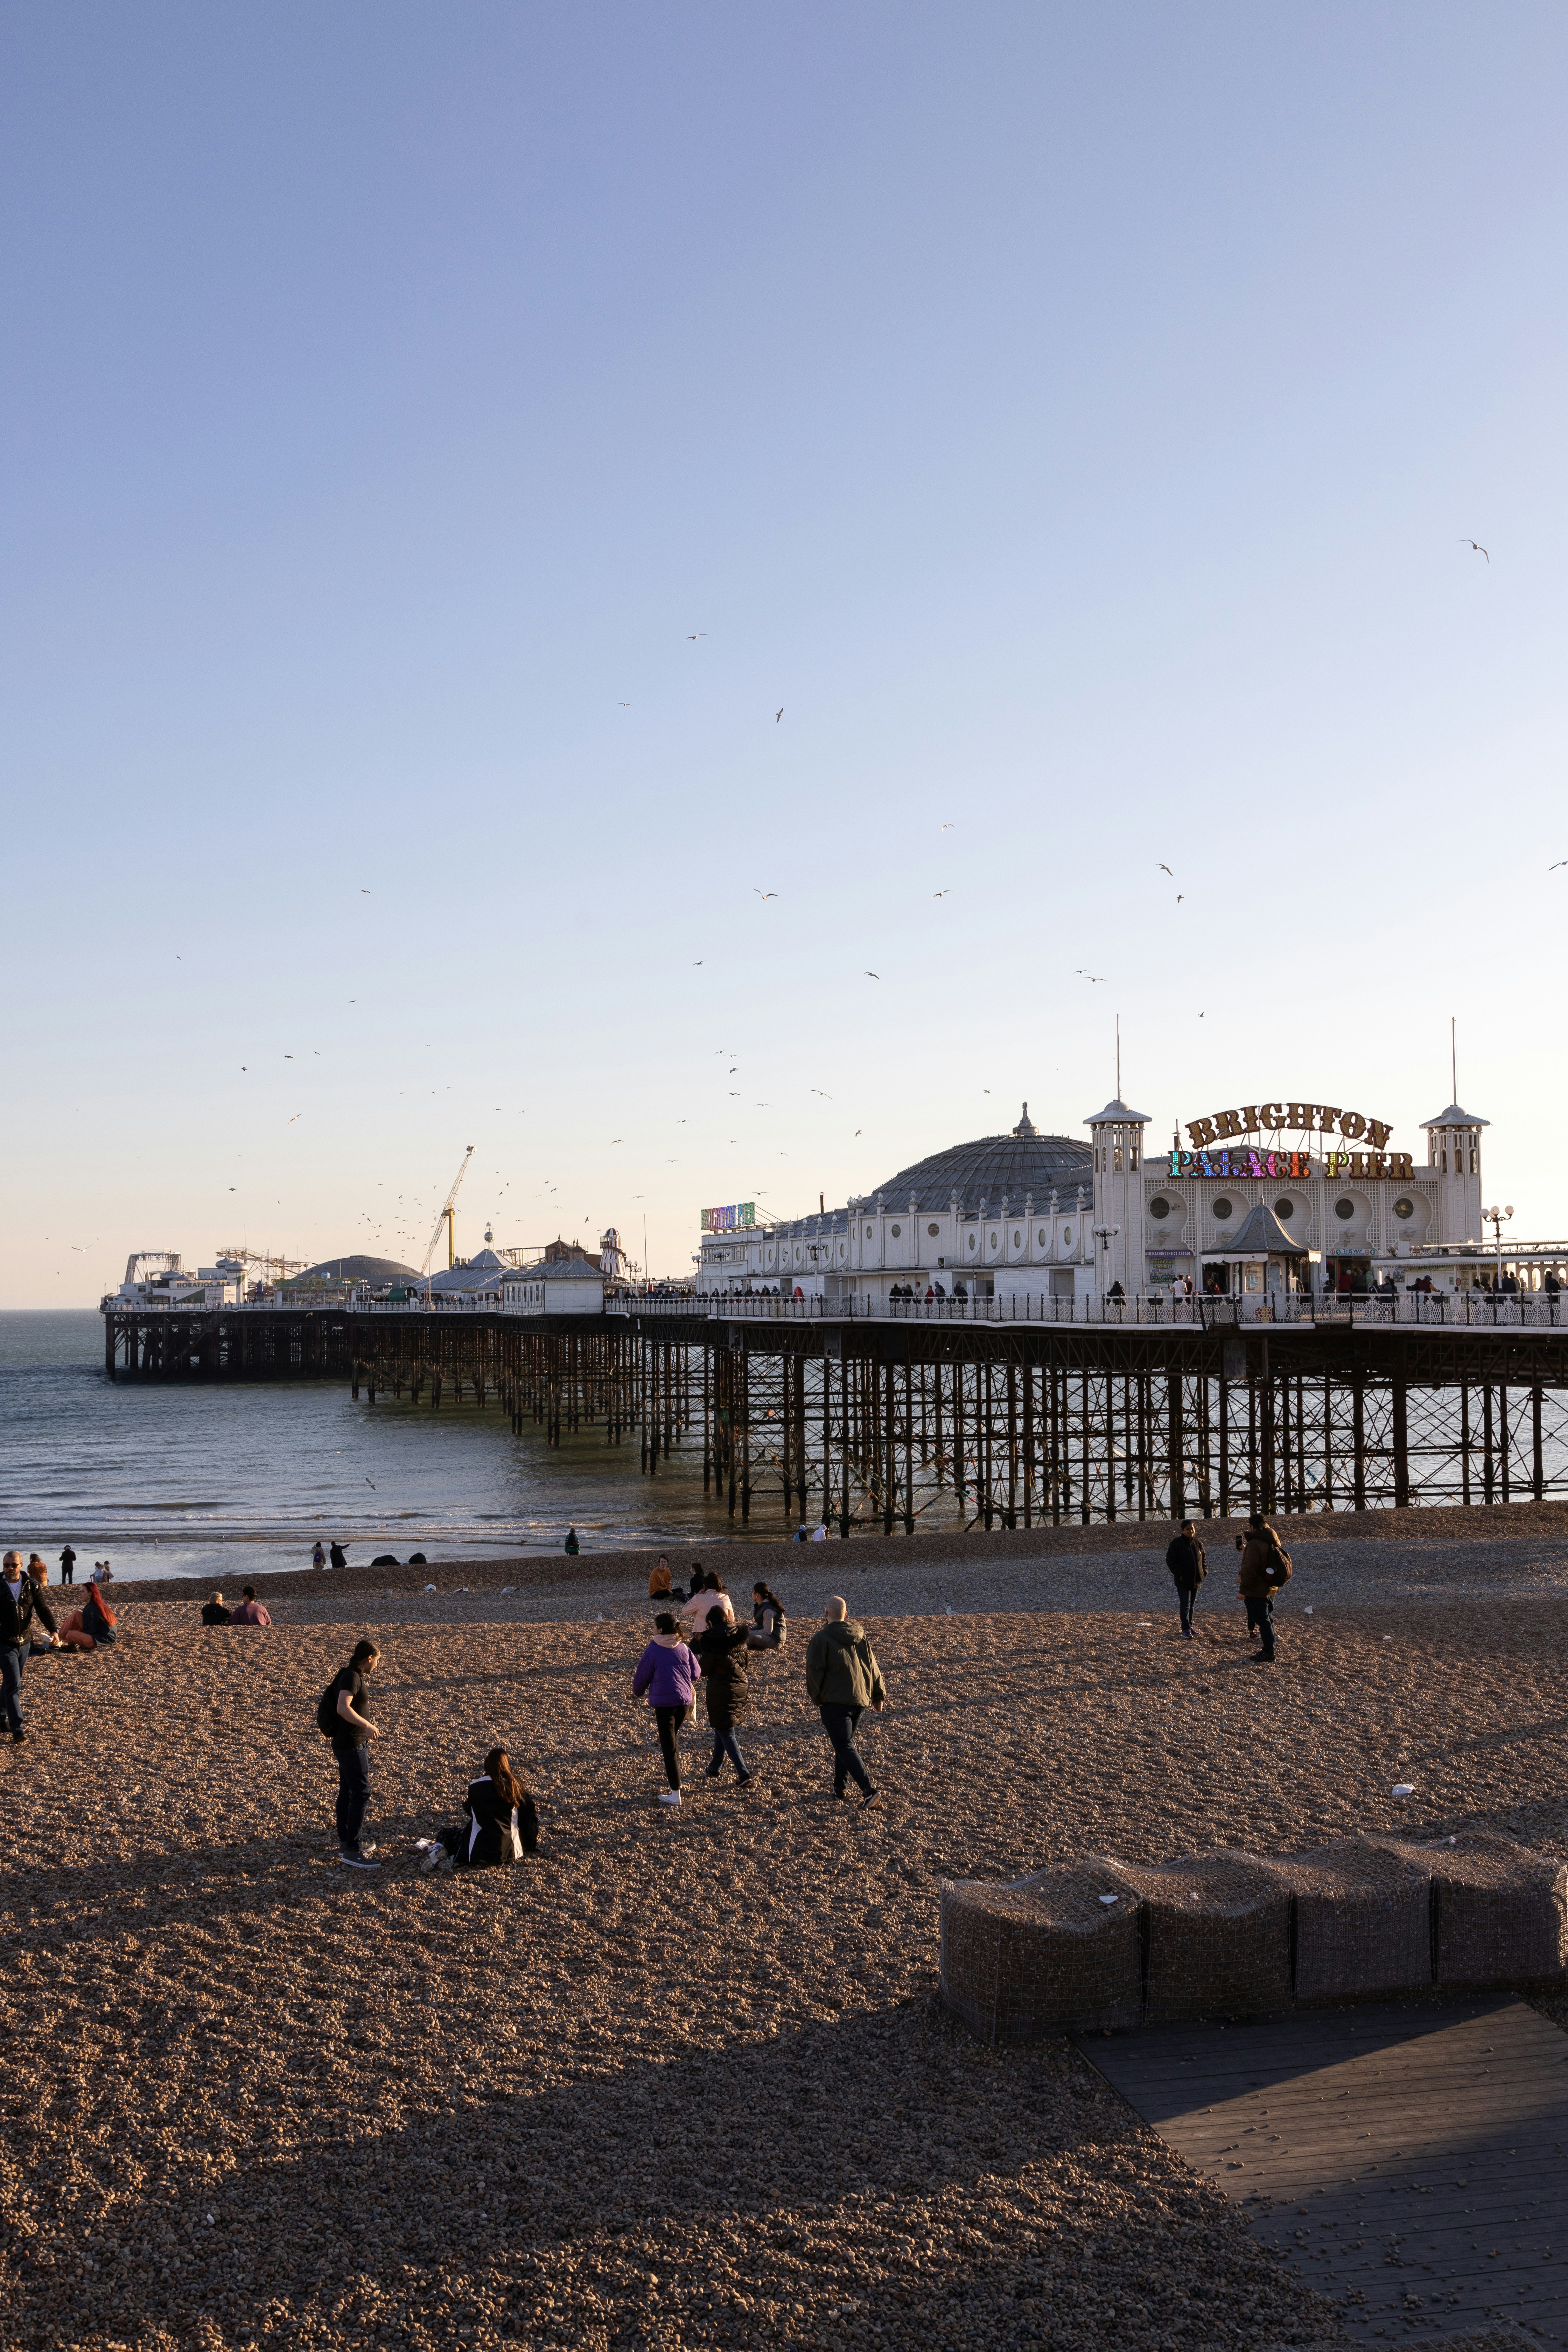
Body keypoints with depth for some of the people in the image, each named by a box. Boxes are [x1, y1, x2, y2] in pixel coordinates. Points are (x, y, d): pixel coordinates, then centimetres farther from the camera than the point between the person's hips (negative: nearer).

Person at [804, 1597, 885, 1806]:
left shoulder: (821, 1640, -9)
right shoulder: (861, 1638, 9)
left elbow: (814, 1673, -10)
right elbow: (873, 1669, 14)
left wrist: (816, 1699, 4)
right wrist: (879, 1695, 25)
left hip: (834, 1701, -6)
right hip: (860, 1700, 6)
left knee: (844, 1747, -6)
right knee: (846, 1743, 21)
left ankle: (868, 1790, -18)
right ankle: (839, 1787, 25)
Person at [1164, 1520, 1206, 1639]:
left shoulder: (1198, 1544, 8)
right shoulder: (1176, 1543, -9)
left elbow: (1203, 1559, 19)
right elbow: (1170, 1560, -11)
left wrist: (1204, 1571, 4)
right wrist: (1179, 1574, -17)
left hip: (1196, 1580, 6)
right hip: (1183, 1581, -6)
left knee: (1191, 1604, 15)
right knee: (1185, 1605, -10)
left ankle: (1189, 1625, 26)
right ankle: (1186, 1630, -11)